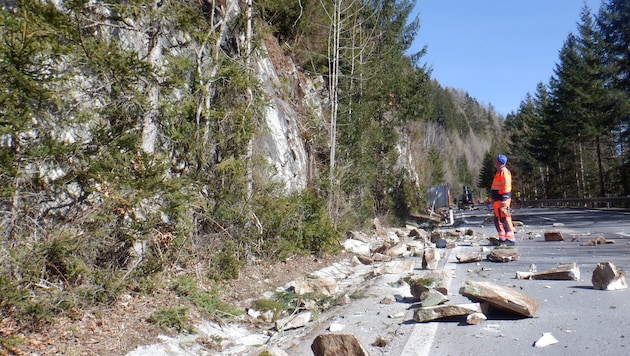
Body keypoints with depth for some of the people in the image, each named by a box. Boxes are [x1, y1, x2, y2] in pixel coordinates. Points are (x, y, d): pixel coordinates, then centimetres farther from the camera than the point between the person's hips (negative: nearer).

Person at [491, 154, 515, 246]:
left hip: (502, 200, -11)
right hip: (497, 200, 11)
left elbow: (506, 186, -20)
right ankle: (502, 238, 20)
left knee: (505, 220, -9)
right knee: (498, 220, 14)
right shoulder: (499, 172, 19)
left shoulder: (504, 171, -12)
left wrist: (504, 200, -24)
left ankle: (510, 239, -7)